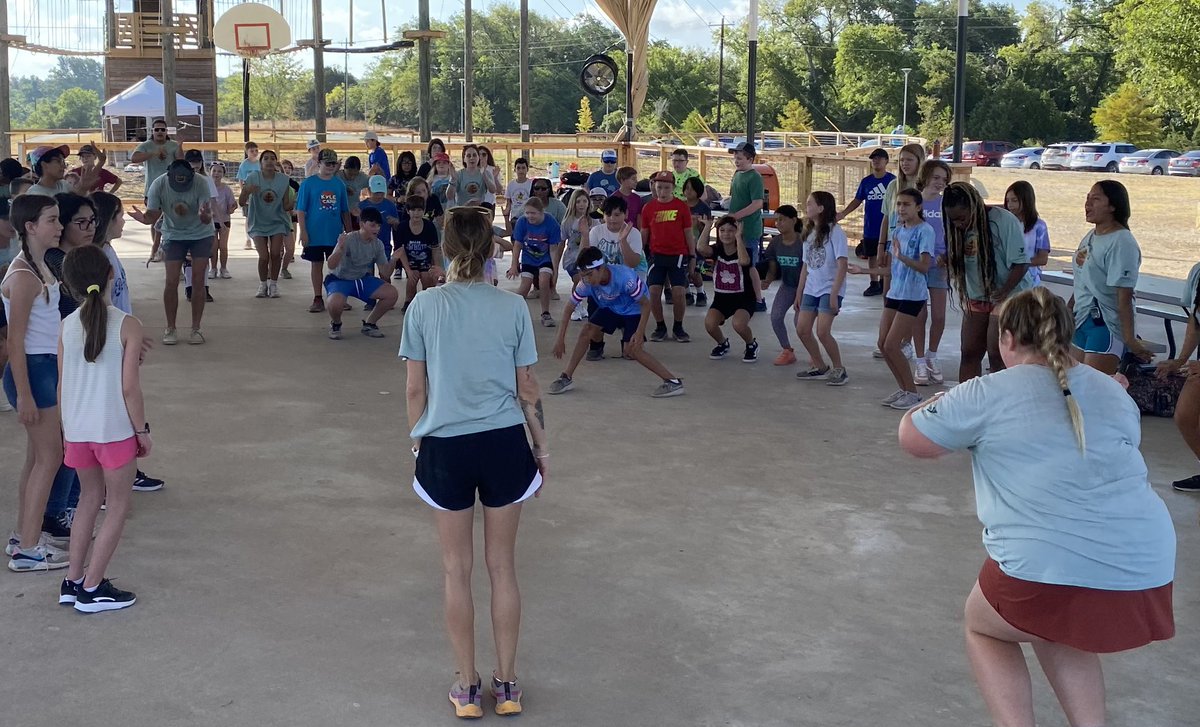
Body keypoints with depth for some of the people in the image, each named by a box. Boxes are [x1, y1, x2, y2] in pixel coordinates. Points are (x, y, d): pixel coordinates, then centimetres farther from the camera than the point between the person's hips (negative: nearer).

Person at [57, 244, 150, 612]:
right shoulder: (127, 325, -13)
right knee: (118, 506, 9)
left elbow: (63, 385, 5)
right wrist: (142, 430, -2)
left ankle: (73, 580, 25)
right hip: (114, 430, -5)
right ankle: (91, 589, 8)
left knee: (89, 496, 23)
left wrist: (67, 430, 17)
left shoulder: (67, 325, 0)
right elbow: (129, 387, -14)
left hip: (76, 429, 5)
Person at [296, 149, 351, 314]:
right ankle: (318, 299, 12)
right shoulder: (308, 183, -4)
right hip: (315, 234, -2)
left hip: (335, 234, 3)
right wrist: (303, 232, -11)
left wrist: (348, 231, 9)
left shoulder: (339, 184, 6)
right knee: (317, 265, 5)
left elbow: (345, 211, 11)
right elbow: (300, 210, -4)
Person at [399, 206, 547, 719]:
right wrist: (542, 449, 13)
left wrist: (417, 441, 13)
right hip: (504, 444, 1)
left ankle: (467, 687, 21)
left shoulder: (425, 305, -6)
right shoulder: (513, 307, -3)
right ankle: (506, 685, 23)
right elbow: (527, 389, 1)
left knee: (456, 570, 12)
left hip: (446, 446, -1)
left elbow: (415, 389, -2)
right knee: (502, 567, 13)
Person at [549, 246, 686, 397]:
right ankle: (566, 377, 3)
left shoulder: (625, 277, -39)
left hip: (633, 309, -5)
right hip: (610, 308, 5)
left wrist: (639, 332, -32)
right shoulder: (586, 283, -26)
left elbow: (646, 304, -26)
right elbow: (569, 308, -13)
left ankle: (673, 381, -14)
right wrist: (560, 338, -15)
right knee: (586, 331, -10)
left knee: (631, 349, -18)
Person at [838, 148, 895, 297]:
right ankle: (874, 284, 17)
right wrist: (843, 213, 2)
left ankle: (883, 283, 13)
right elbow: (857, 200, 12)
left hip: (887, 227, -3)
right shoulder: (866, 181, 6)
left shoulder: (892, 180, -3)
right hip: (870, 227, 3)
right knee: (871, 256, 8)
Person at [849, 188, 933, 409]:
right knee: (883, 344, 7)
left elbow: (924, 266, -23)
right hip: (894, 293, 8)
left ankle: (912, 393, 4)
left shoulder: (924, 231, -12)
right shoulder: (897, 231, 12)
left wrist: (901, 256, -37)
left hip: (912, 295, -8)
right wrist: (863, 270, 19)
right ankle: (903, 389, 19)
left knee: (892, 345, -9)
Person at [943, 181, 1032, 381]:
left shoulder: (1003, 221, -19)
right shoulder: (959, 228, -1)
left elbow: (1021, 263, -19)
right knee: (969, 353, 6)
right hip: (975, 298, 6)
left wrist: (1003, 292, -27)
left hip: (1007, 297, -6)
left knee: (997, 354, -9)